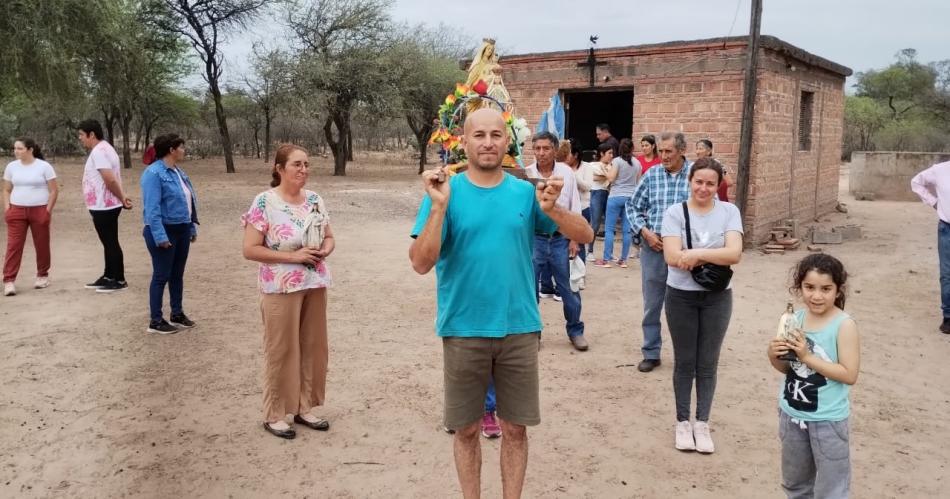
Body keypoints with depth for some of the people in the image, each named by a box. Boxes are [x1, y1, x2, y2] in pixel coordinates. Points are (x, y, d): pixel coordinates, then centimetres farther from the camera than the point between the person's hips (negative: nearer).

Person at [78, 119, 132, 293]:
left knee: (111, 243, -3)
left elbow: (110, 180, -27)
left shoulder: (99, 151, -19)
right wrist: (122, 197, 6)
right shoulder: (103, 148, 16)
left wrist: (121, 198, -16)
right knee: (109, 243, 16)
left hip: (104, 206, -11)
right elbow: (112, 179, 16)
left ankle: (119, 280, 3)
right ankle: (108, 277, 26)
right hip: (105, 205, 11)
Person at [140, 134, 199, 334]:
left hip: (182, 230, 8)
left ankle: (177, 314, 27)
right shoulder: (154, 173, -17)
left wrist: (192, 228, 15)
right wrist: (160, 236, -26)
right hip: (164, 231, -8)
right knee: (161, 276, -1)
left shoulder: (178, 171, 10)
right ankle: (155, 321, 8)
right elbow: (152, 208, -22)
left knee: (178, 274, 16)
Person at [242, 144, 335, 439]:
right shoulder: (265, 203, -11)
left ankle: (305, 407, 27)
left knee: (313, 348, 12)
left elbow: (329, 237, 15)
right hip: (281, 288, -6)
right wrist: (292, 256, -20)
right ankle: (275, 414, 17)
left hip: (315, 285, 6)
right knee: (281, 351, 3)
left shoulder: (315, 200, 5)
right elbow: (250, 249, -14)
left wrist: (324, 251, -8)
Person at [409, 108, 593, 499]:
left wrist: (552, 209, -18)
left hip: (519, 329, 2)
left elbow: (584, 236, 0)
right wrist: (438, 207, -24)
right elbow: (421, 263, -13)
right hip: (463, 331, -1)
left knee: (515, 428, 13)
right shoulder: (446, 192, -6)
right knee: (467, 429, 13)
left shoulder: (525, 192, 1)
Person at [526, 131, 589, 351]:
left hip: (561, 238, 0)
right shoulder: (526, 174, -3)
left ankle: (575, 330, 23)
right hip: (534, 238, 0)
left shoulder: (566, 172, 1)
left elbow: (575, 208, 4)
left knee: (569, 288, 7)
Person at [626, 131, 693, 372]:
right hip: (653, 247, 2)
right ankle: (651, 353, 24)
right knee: (652, 304, 11)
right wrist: (645, 232, -4)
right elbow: (633, 207, 9)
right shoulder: (651, 175, 2)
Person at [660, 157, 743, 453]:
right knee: (684, 362, 11)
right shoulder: (675, 213, -7)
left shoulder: (729, 212, -3)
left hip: (717, 298, 1)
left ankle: (702, 423, 22)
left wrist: (696, 254, -22)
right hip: (681, 296, -1)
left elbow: (735, 253, -15)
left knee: (708, 364, 9)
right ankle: (683, 422, 24)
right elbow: (673, 257, -18)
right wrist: (716, 257, -15)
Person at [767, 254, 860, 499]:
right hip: (792, 414, 5)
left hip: (828, 419, -5)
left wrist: (808, 356, -25)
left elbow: (850, 375, -20)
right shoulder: (795, 318, -2)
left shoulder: (844, 325, -17)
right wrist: (774, 355, -14)